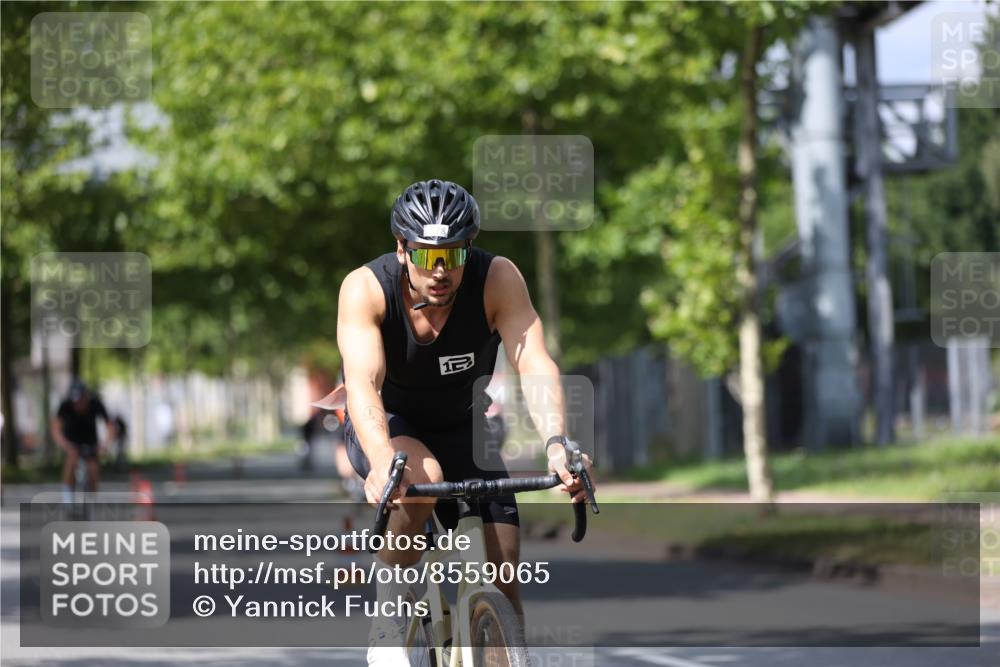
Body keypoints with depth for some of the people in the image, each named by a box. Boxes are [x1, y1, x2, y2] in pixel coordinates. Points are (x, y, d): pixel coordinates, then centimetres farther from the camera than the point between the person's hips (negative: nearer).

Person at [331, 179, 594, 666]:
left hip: (462, 430, 2)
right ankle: (388, 619, -20)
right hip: (387, 427, -2)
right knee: (421, 476, -36)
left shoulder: (497, 279, -24)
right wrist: (382, 461, -57)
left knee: (502, 578, -9)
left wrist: (557, 444, -53)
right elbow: (363, 383, -39)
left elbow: (535, 365, -35)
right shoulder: (365, 288, -27)